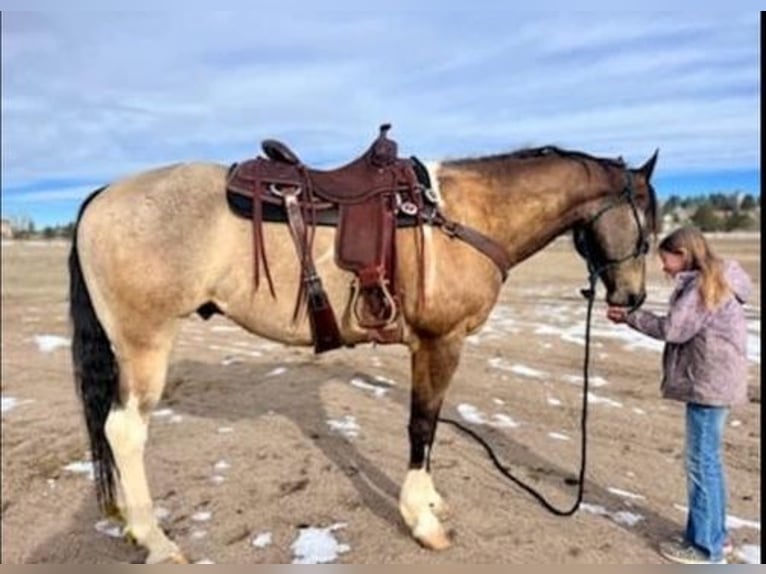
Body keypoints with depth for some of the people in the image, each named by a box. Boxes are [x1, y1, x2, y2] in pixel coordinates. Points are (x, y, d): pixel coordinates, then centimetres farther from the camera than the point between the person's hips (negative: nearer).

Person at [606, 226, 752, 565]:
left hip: (709, 385, -10)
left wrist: (630, 317, -10)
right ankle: (715, 534, 31)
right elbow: (682, 327, 12)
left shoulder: (704, 285, -17)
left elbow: (673, 329, -19)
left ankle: (706, 548, 10)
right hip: (712, 383, 10)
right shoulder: (708, 283, 14)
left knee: (701, 463, -1)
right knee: (709, 461, 18)